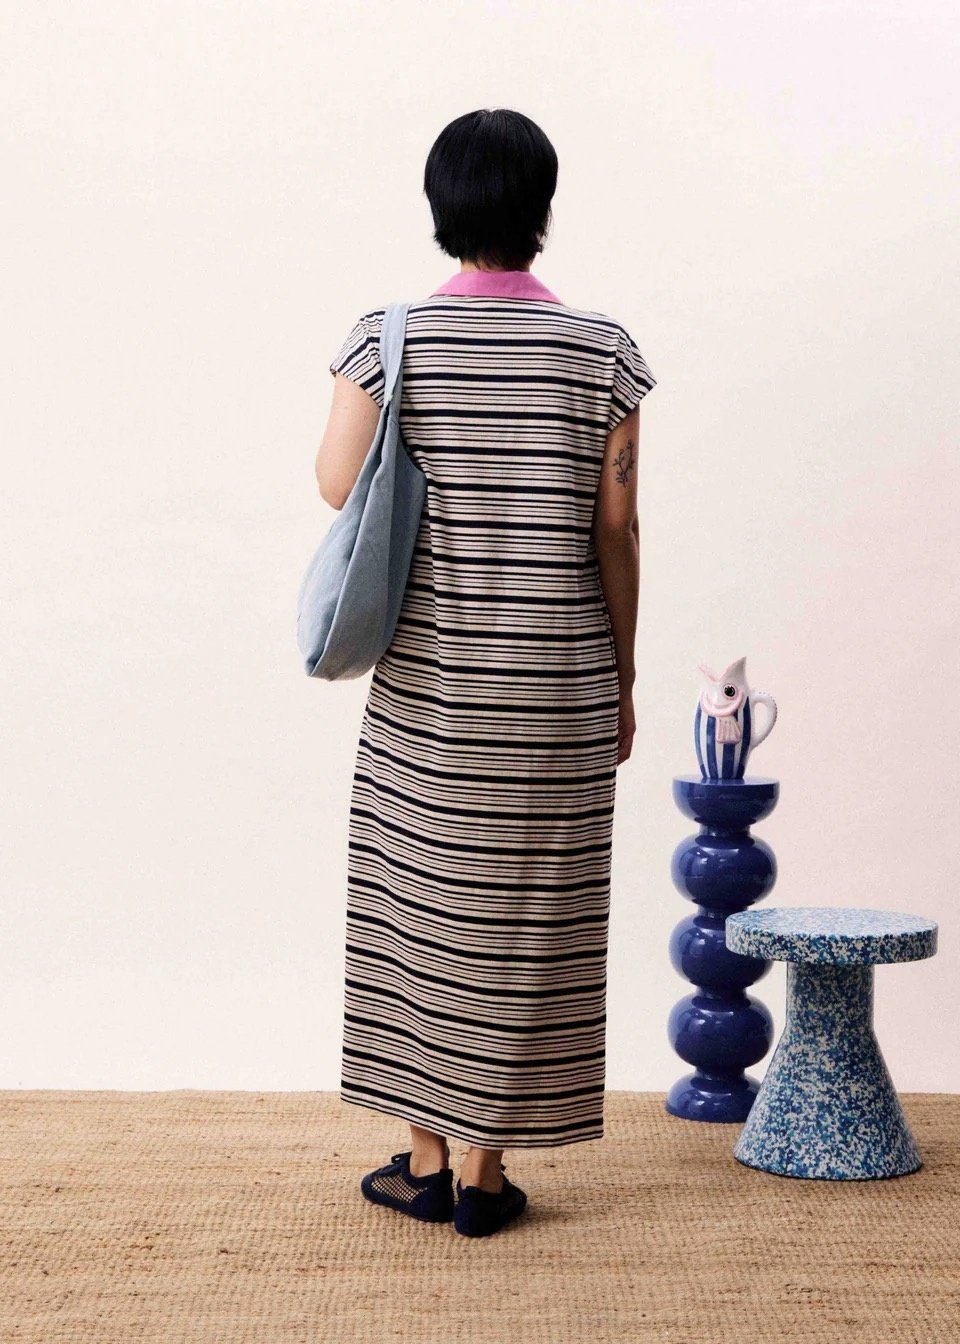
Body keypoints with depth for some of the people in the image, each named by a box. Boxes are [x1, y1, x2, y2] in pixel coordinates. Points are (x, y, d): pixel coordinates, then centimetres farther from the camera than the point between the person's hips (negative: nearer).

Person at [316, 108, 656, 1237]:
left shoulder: (389, 338, -5)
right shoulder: (601, 350, -3)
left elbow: (337, 483, -4)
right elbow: (616, 528, -2)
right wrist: (620, 677, 7)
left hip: (427, 678, 0)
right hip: (559, 682, 0)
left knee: (420, 898, 12)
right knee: (527, 913, 8)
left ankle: (425, 1160, 21)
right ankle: (486, 1171, 18)